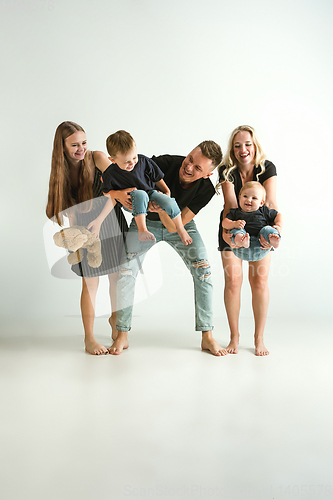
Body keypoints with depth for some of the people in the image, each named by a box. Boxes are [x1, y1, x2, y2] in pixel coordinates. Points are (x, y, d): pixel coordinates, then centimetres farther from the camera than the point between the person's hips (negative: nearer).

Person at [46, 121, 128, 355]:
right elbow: (69, 207, 1)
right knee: (90, 283, -1)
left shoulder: (97, 158, -14)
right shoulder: (62, 170, -4)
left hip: (111, 222, -1)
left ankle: (115, 318, 36)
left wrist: (99, 220, -25)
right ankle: (89, 338, 9)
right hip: (85, 229, 1)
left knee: (118, 276, 9)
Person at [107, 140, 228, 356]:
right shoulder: (165, 163, -31)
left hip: (181, 224, 1)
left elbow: (174, 226, -28)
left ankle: (207, 337, -5)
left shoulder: (206, 190, -26)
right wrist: (116, 192, -48)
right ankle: (122, 335, 1)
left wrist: (161, 209, -47)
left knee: (203, 270, -15)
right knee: (126, 269, -14)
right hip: (145, 221, 0)